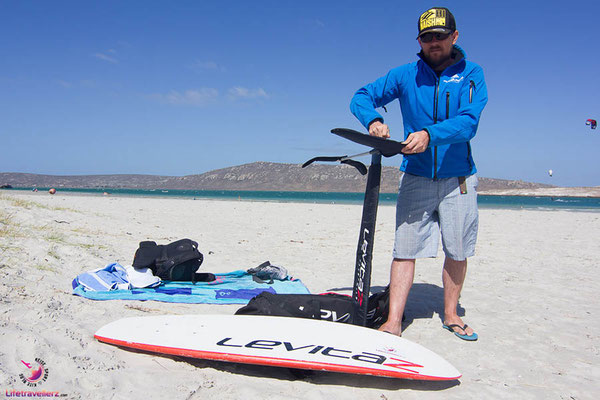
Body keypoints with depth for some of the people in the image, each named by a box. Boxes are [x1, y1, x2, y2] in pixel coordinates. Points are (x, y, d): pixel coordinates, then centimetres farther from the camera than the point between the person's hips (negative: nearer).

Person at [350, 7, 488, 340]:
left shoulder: (471, 74, 1)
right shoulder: (405, 75, 4)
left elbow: (469, 121, -14)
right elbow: (361, 97, 3)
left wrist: (430, 134, -31)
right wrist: (373, 120, -19)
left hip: (458, 178, 1)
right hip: (416, 176, 0)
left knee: (458, 251, 8)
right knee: (406, 248, -6)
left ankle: (451, 314, 27)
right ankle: (394, 322, -3)